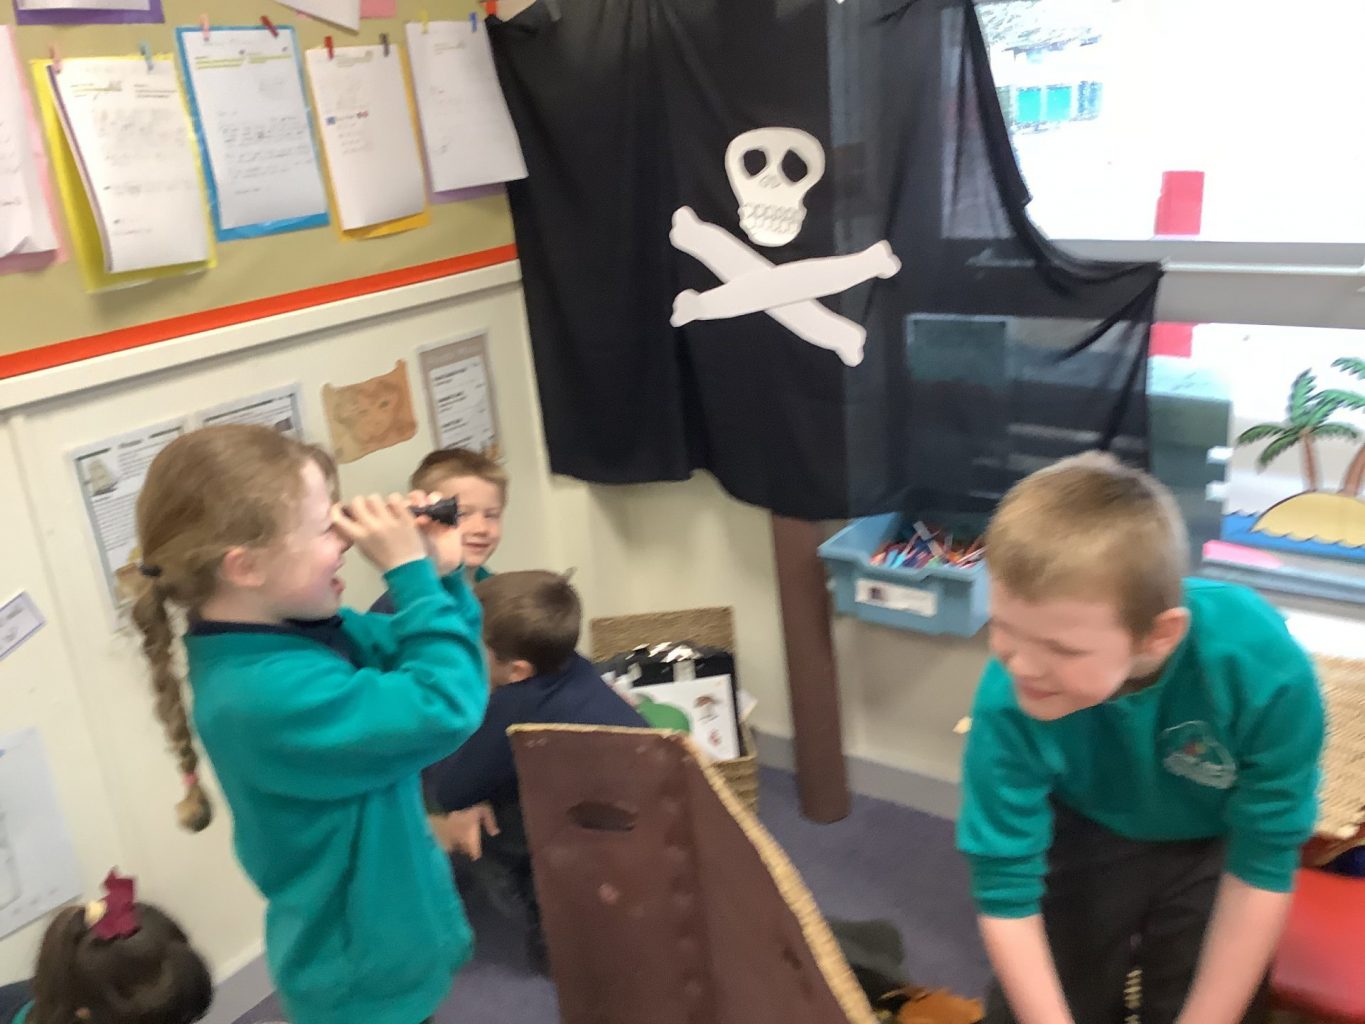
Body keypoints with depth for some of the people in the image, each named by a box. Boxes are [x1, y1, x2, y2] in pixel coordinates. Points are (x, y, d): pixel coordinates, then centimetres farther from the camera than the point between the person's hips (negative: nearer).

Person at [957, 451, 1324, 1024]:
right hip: (1088, 834, 1)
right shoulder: (1010, 697, -35)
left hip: (1218, 847, 0)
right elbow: (1005, 891, -25)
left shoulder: (1263, 670, -36)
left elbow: (1262, 870, -23)